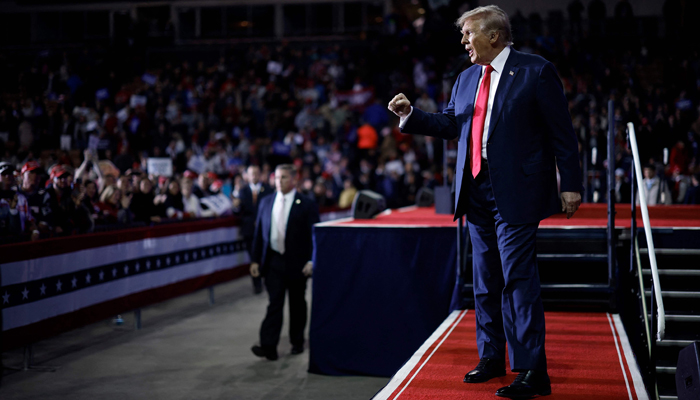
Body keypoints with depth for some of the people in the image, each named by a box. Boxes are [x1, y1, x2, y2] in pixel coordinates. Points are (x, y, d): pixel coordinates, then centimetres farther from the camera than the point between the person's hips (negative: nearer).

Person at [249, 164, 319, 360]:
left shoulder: (306, 205, -3)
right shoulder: (266, 202, 8)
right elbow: (258, 233, 11)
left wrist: (311, 261, -14)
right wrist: (255, 259, 5)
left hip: (297, 263, -2)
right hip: (273, 261, 2)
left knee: (297, 304, 10)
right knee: (274, 303, -5)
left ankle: (297, 342, 24)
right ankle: (268, 346, -10)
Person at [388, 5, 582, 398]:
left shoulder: (537, 71, -5)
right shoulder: (466, 79, 15)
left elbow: (562, 132, -6)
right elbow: (449, 124, 17)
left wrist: (571, 185, -10)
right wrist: (411, 113, 4)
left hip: (516, 193, -7)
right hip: (476, 191, 7)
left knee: (519, 278, -9)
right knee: (486, 281, 14)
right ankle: (491, 358, 27)